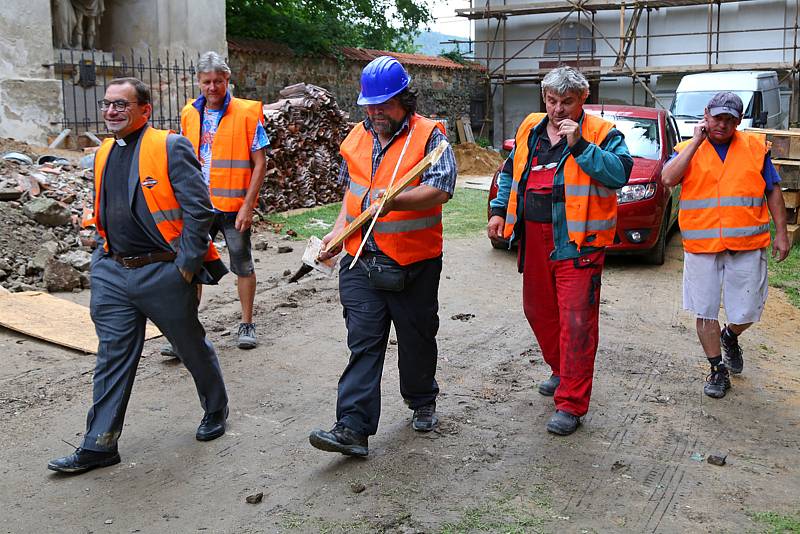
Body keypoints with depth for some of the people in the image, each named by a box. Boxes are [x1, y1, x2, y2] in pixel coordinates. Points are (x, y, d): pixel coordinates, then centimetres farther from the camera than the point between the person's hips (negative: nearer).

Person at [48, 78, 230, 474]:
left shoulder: (170, 147, -11)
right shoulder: (103, 153, 11)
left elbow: (198, 210, -15)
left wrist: (188, 265, -15)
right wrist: (105, 251, 15)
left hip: (164, 272, -6)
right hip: (112, 273, 6)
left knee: (193, 348, 11)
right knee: (112, 359, 9)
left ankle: (216, 411, 35)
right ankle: (99, 445, 17)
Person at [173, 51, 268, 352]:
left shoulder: (247, 113, -7)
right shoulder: (189, 114, 6)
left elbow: (260, 163, -8)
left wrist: (247, 206, -14)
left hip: (234, 206, -4)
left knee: (243, 266, 10)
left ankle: (247, 325, 25)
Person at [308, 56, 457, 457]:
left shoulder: (429, 136, -7)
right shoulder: (357, 138, 11)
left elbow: (440, 189, -19)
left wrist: (395, 202, -34)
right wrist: (339, 228, 11)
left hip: (415, 263, -3)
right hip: (360, 261, 4)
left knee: (417, 340, 13)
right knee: (363, 344, -1)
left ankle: (422, 403, 37)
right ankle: (353, 427, -1)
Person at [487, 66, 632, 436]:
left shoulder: (601, 133, -4)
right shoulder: (530, 129, 12)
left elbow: (620, 173, -19)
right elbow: (510, 172, 24)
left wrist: (580, 145, -23)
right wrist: (499, 210, 15)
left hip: (577, 242, -6)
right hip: (534, 239, 6)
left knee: (576, 320, -6)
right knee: (538, 310, 18)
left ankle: (571, 404, 1)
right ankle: (561, 371, 40)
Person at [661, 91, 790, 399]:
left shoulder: (756, 146, 7)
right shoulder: (688, 149, 5)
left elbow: (773, 191, 11)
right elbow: (667, 179, -14)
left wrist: (781, 233, 6)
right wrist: (696, 142, -11)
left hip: (747, 246, 1)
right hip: (701, 246, 0)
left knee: (746, 312, 4)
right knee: (705, 312, 5)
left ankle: (730, 337, 39)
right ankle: (718, 370, 22)